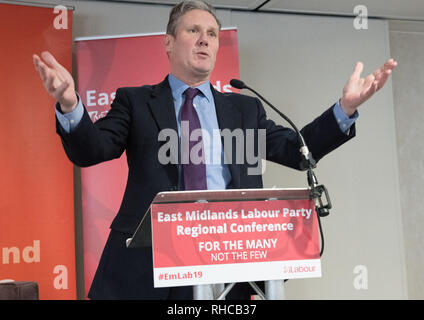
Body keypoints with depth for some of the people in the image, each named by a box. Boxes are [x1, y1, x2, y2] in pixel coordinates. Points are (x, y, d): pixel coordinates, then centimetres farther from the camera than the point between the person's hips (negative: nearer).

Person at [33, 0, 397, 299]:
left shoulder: (245, 108, 16)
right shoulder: (135, 102, 10)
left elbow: (296, 149, 8)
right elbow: (89, 151, -2)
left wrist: (345, 108, -6)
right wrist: (70, 104, -23)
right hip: (146, 261, -1)